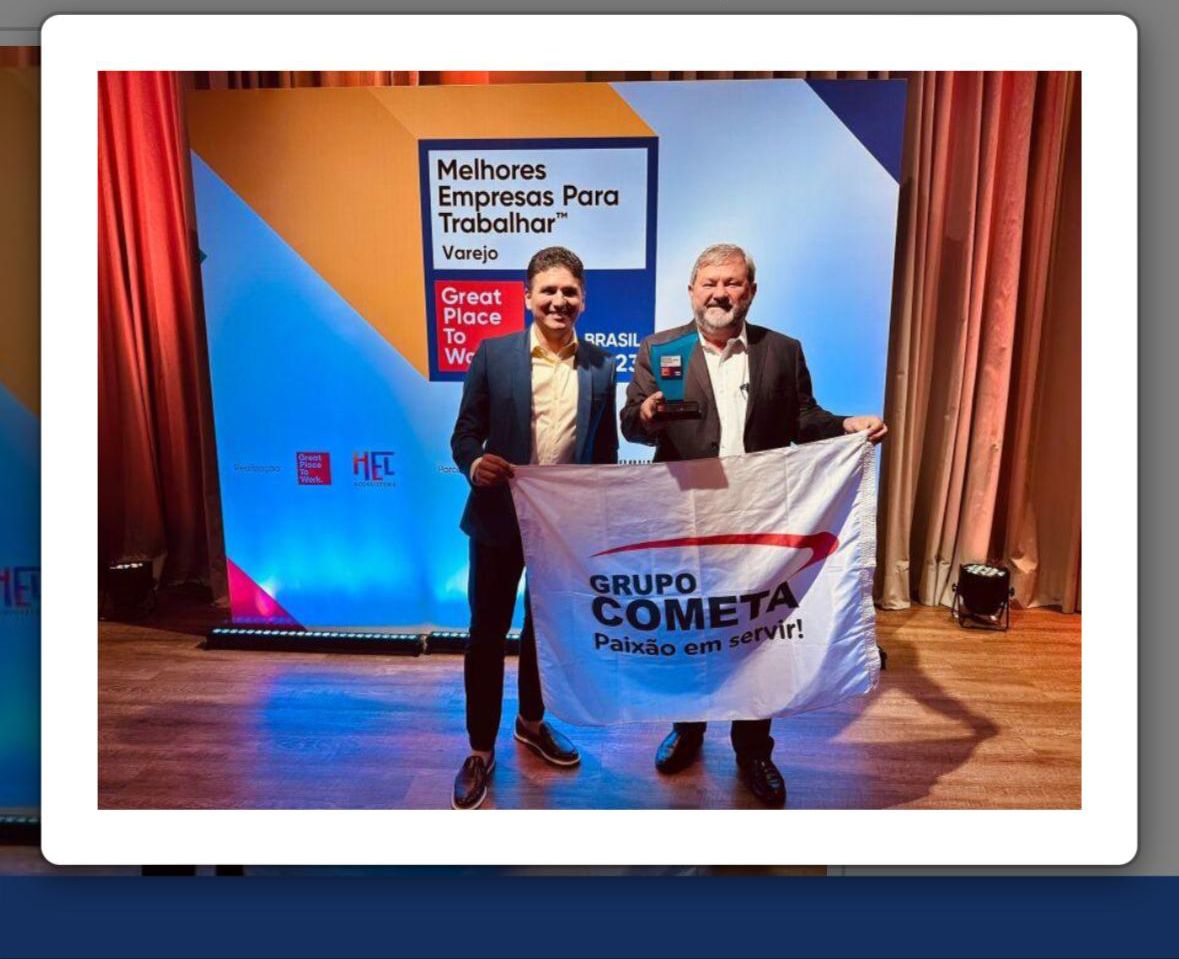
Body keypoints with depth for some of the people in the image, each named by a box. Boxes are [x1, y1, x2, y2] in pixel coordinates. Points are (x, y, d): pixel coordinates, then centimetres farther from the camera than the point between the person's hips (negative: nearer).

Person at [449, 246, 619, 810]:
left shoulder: (602, 366, 0)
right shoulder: (493, 354, -6)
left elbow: (606, 451, 4)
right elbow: (465, 433, -4)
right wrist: (474, 464, -26)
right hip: (500, 518, -2)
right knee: (488, 632, 8)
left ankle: (531, 722, 43)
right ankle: (480, 750, 27)